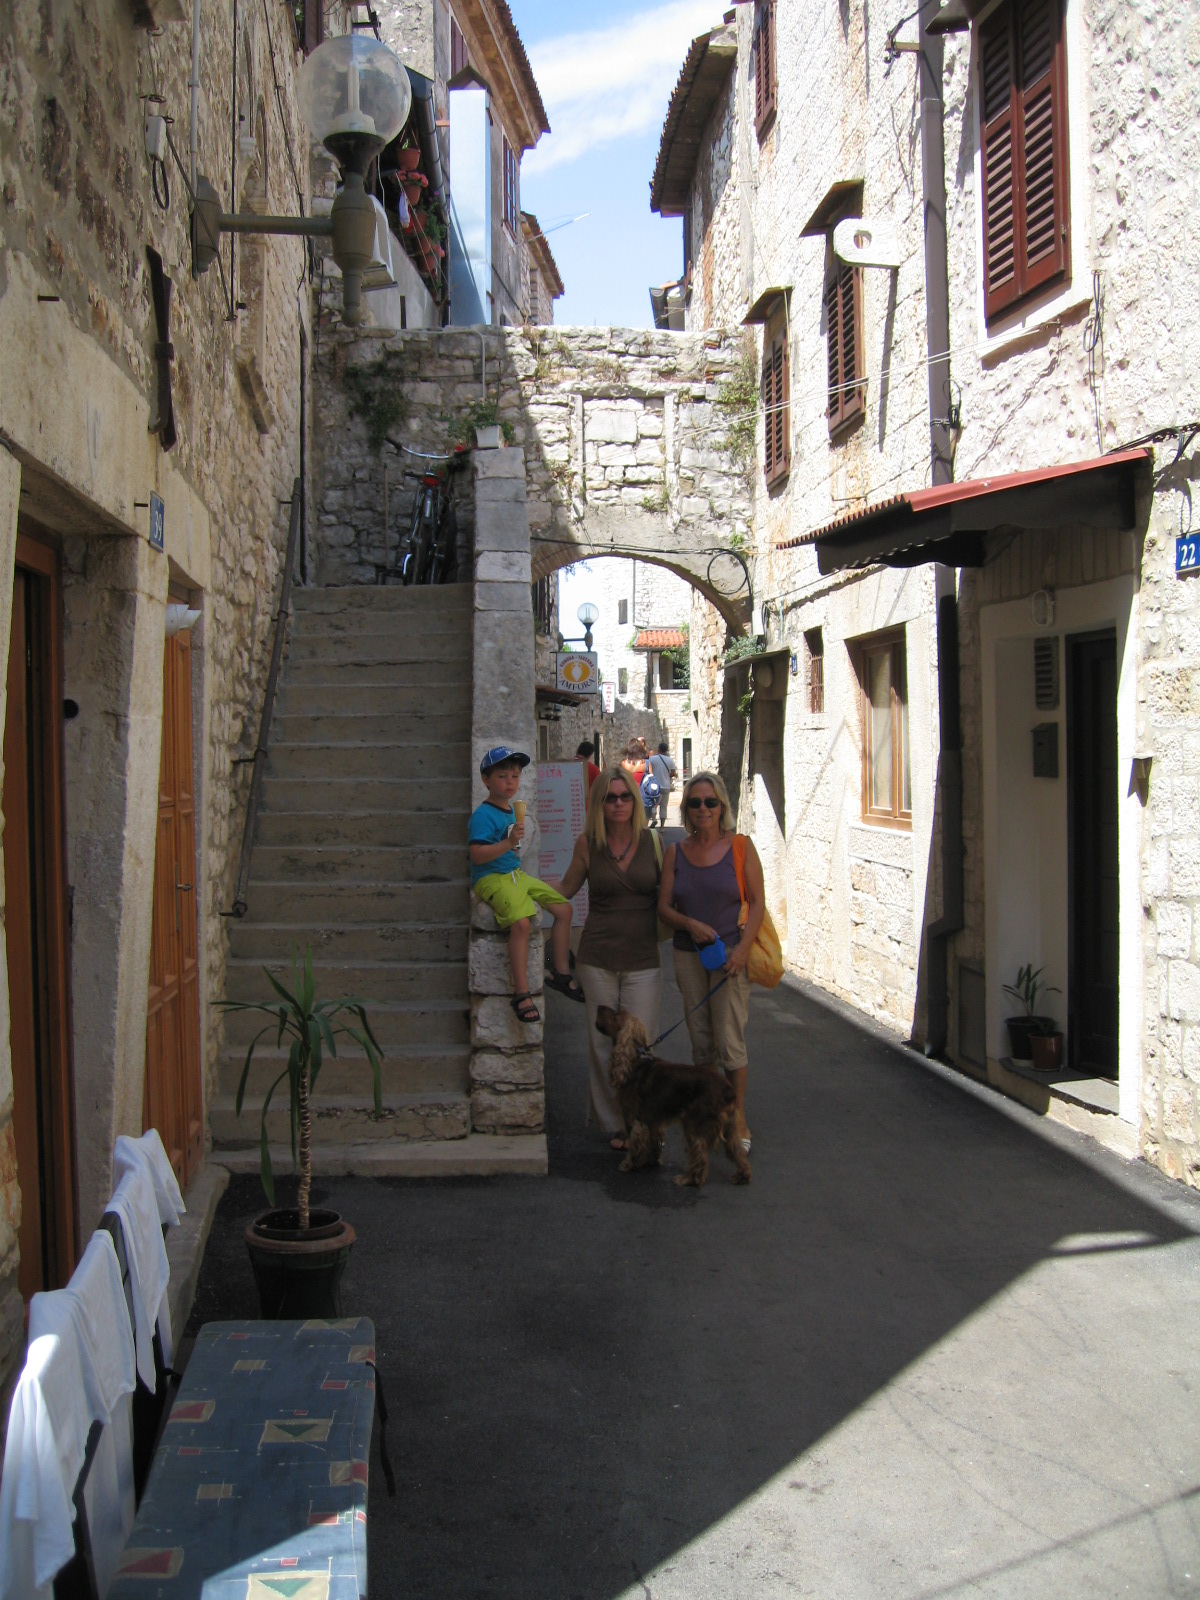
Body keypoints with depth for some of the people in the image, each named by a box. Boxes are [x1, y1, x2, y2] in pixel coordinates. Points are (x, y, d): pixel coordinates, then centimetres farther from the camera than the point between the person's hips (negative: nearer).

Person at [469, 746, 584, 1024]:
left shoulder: (512, 810, 14)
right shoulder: (483, 815, -15)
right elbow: (477, 855, -28)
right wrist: (508, 843, -35)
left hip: (516, 874, 10)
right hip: (491, 878, -10)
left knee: (564, 908, 4)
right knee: (521, 922, -32)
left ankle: (560, 973, 17)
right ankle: (521, 994, -27)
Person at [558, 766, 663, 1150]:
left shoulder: (653, 841, 1)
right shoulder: (588, 844, 2)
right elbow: (565, 890, 15)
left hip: (642, 959, -1)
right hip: (597, 959, 1)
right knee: (603, 1044, 4)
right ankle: (614, 1125, 17)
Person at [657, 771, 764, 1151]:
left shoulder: (740, 847, -2)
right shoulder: (675, 853, 6)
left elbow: (757, 902, -4)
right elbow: (663, 906, 5)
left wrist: (742, 948, -15)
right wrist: (690, 924, -15)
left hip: (730, 953, -3)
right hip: (688, 955, 3)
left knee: (730, 1040, -5)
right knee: (701, 1041, 8)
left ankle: (738, 1120, 5)